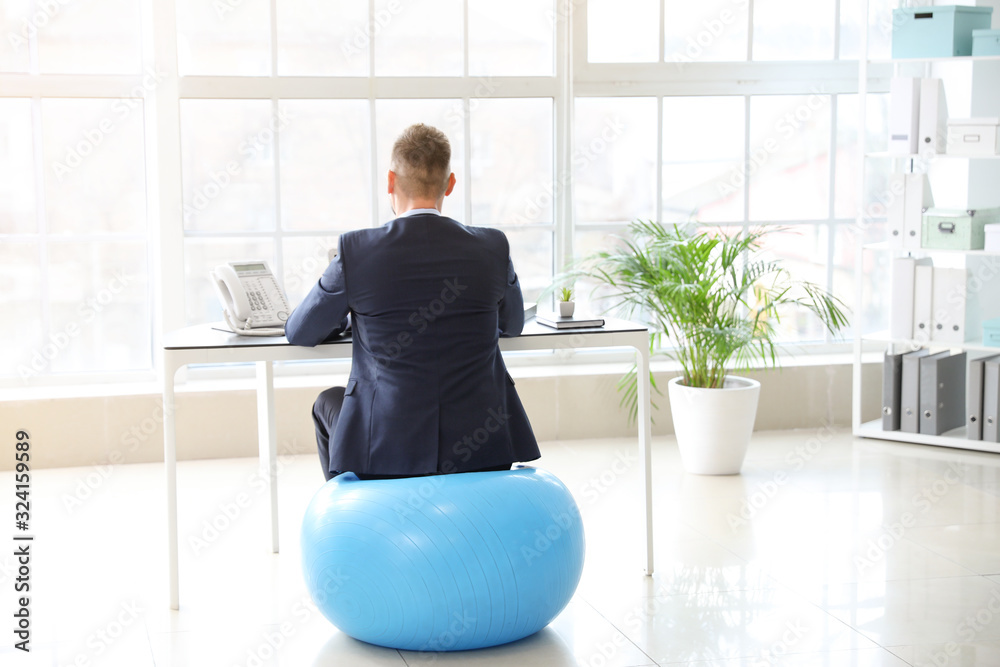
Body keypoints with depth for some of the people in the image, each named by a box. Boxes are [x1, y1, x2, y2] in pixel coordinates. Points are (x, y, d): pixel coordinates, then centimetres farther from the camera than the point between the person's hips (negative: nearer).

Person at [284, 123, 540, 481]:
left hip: (387, 451, -1)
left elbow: (299, 333, 7)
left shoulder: (355, 250, -10)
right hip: (483, 450, 2)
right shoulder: (493, 247, -4)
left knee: (328, 402, 31)